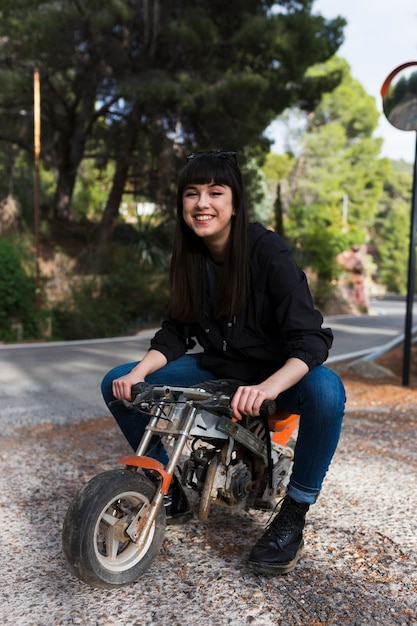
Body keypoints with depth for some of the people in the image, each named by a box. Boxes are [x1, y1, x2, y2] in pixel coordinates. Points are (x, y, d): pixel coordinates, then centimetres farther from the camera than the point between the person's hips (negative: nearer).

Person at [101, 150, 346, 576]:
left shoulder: (268, 252, -20)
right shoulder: (189, 256, -3)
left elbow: (312, 339, -25)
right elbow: (175, 331, 2)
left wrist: (268, 387, -44)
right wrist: (138, 373, -17)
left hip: (277, 376, -4)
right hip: (216, 370, 5)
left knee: (326, 389, -37)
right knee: (117, 384, -6)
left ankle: (293, 515, -16)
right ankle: (170, 492, 8)